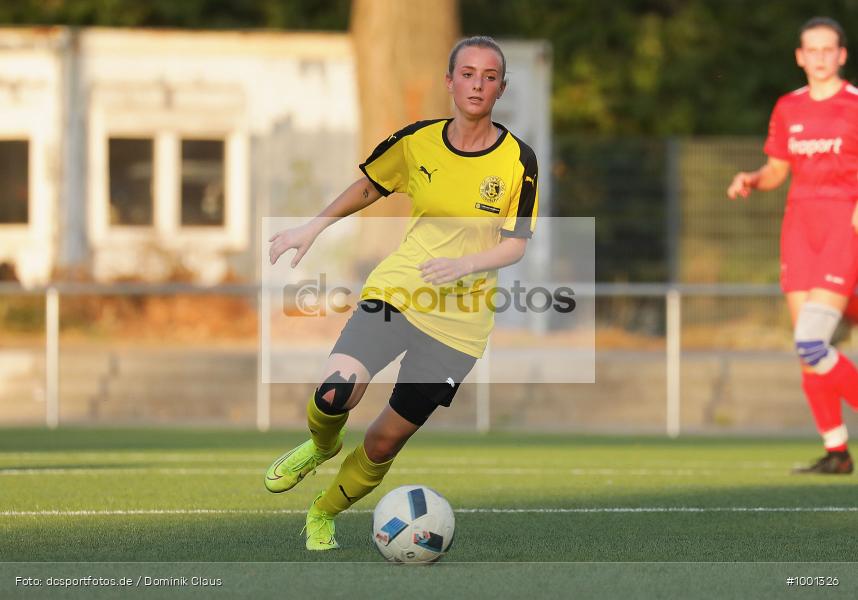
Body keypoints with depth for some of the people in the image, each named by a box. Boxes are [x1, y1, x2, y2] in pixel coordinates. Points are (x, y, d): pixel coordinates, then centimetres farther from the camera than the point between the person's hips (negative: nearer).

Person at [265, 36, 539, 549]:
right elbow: (370, 186, 16)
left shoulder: (518, 160, -8)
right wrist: (313, 229, 14)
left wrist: (464, 265, -22)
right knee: (335, 393, -22)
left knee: (388, 439, 2)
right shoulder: (418, 140, -3)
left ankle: (325, 515, 30)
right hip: (397, 290, 1)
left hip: (461, 323, -1)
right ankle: (322, 445, 15)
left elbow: (516, 245, -4)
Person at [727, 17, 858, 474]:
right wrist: (750, 180, -2)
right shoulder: (788, 108, 11)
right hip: (800, 226, 6)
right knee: (808, 348, 2)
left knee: (811, 343, -17)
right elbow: (776, 171, 19)